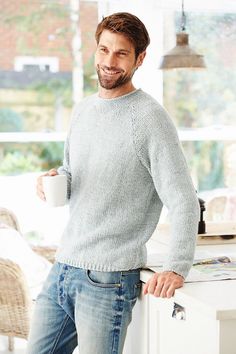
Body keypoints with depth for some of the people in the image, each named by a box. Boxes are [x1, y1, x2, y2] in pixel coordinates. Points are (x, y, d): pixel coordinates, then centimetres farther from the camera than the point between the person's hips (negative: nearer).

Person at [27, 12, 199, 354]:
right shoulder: (82, 109, 12)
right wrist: (55, 180, 1)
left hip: (108, 279, -7)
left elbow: (184, 200, -15)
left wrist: (176, 268, -28)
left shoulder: (150, 117, -10)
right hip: (62, 267, 7)